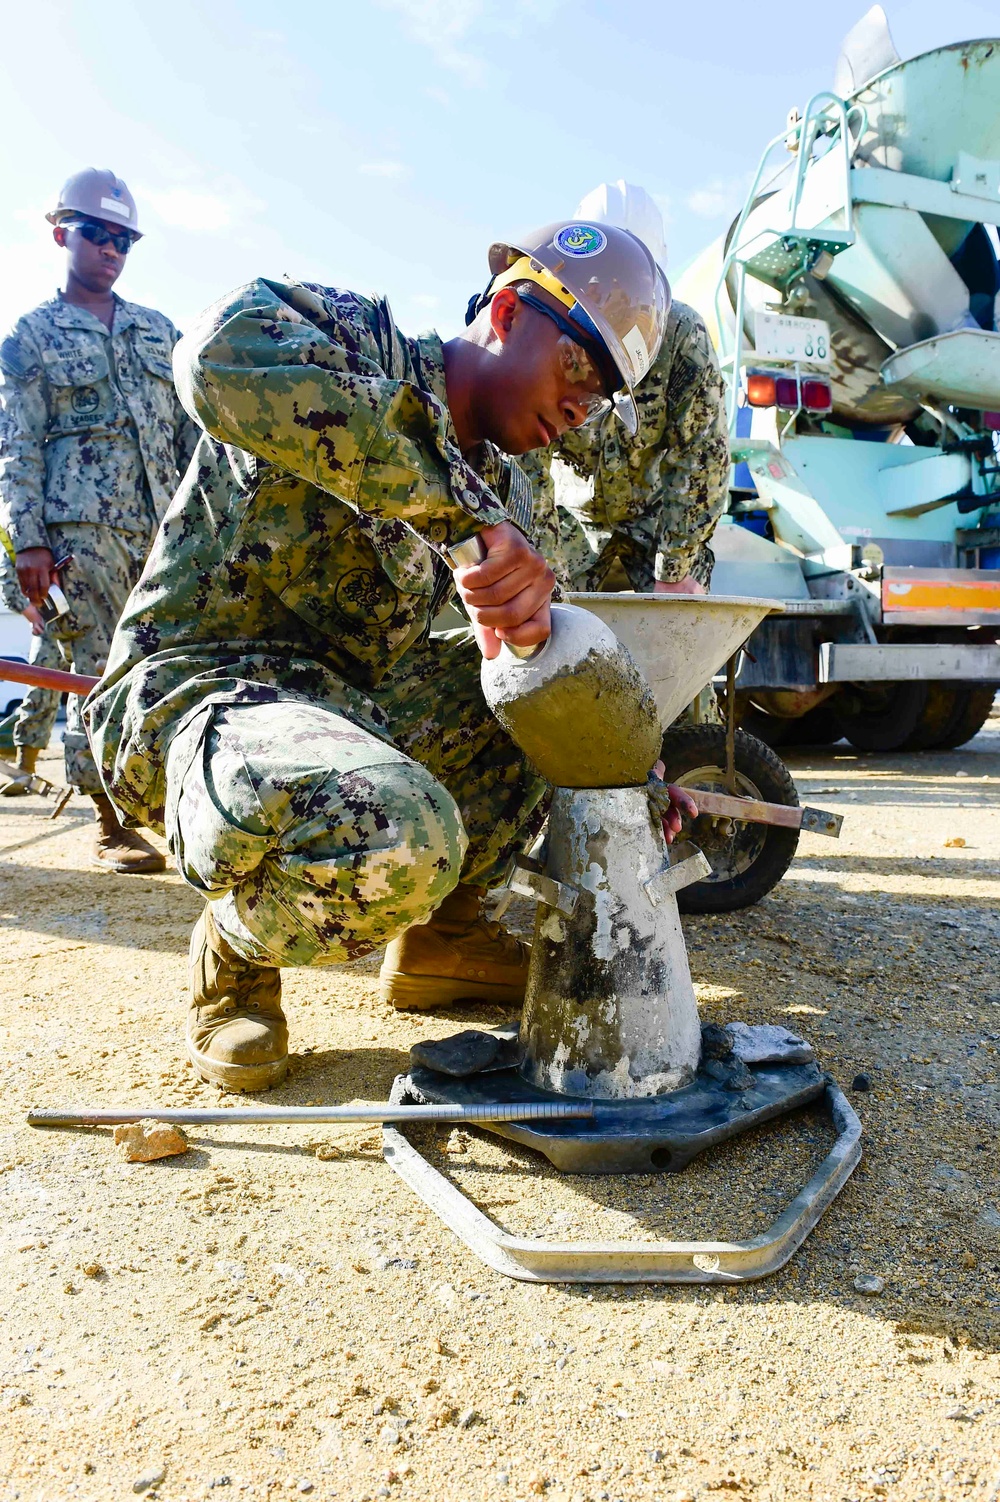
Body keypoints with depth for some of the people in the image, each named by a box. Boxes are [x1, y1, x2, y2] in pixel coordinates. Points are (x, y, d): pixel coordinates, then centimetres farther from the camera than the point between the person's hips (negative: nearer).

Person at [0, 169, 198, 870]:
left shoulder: (160, 331, 21)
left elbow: (192, 431, 18)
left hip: (165, 527, 4)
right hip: (83, 530, -3)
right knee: (101, 675, -5)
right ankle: (113, 825, 2)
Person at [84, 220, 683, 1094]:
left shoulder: (503, 492, 12)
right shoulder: (358, 336, -10)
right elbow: (222, 362, -34)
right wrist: (463, 513, -35)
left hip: (355, 701, 8)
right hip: (197, 686, -8)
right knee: (393, 834, -38)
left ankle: (441, 934, 12)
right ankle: (235, 950, -2)